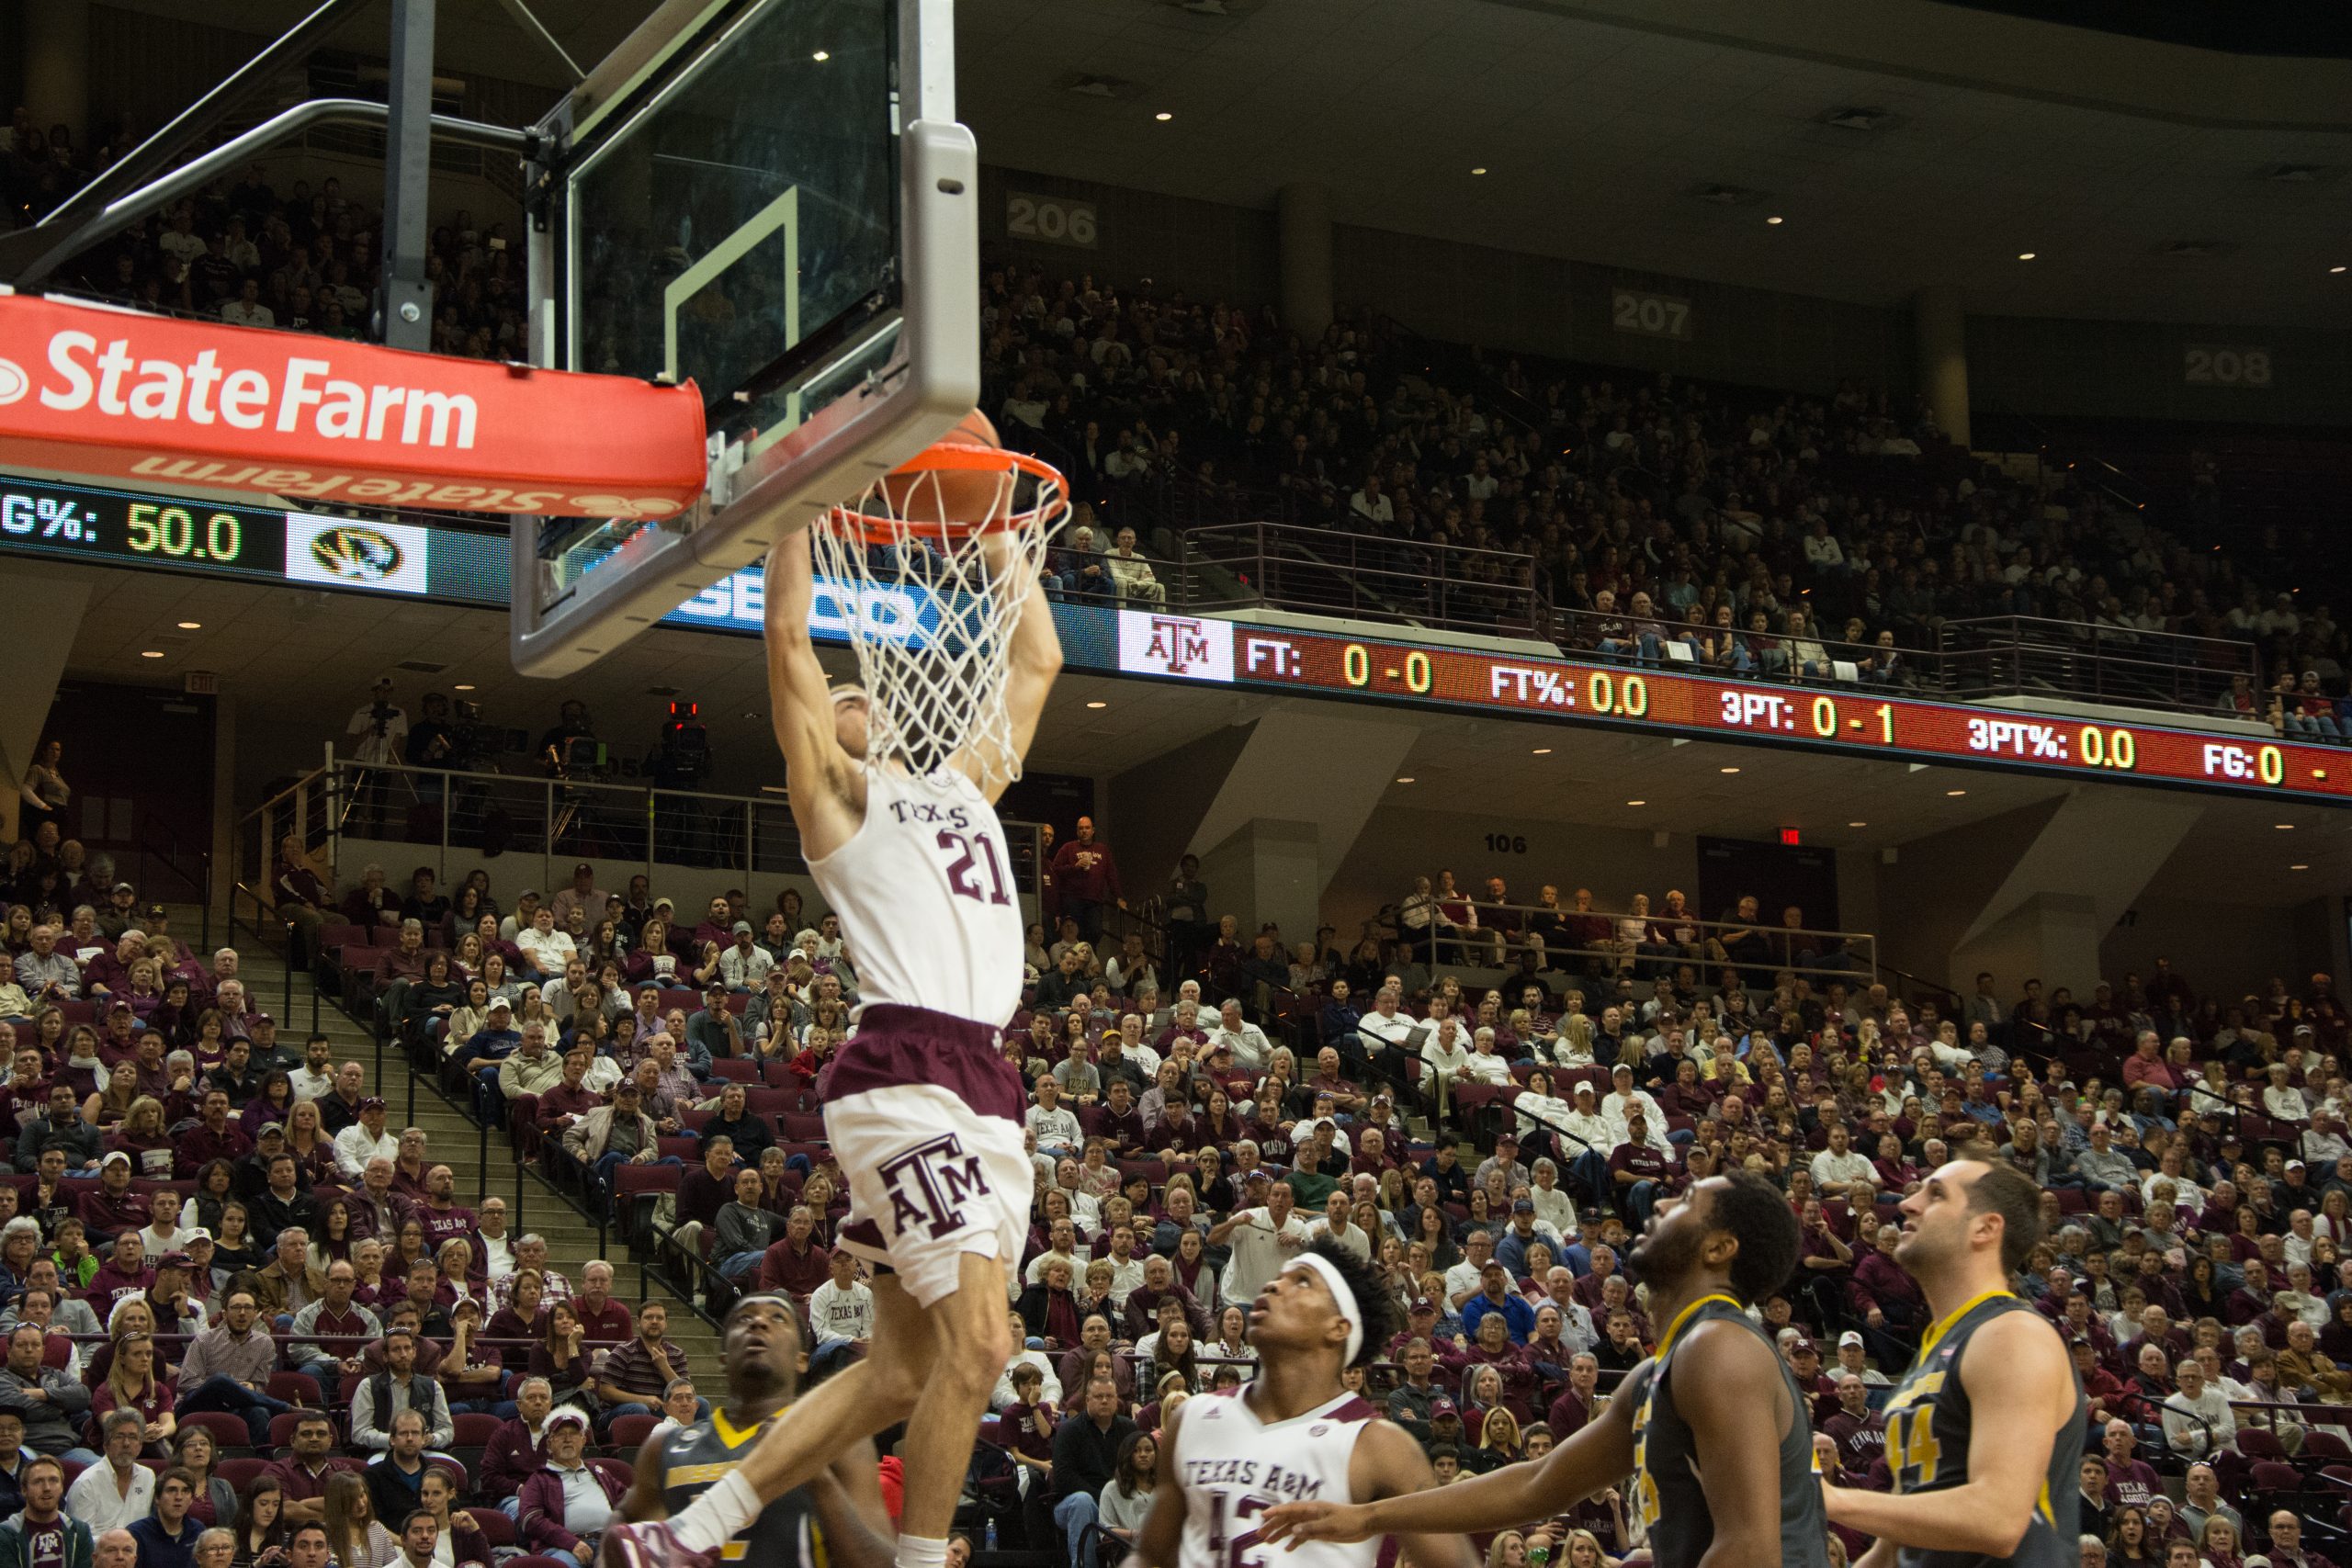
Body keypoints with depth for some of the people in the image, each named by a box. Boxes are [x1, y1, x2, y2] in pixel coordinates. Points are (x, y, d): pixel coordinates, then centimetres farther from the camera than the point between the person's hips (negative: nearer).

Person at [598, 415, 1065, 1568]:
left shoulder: (965, 781, 27)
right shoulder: (838, 790, 9)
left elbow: (1036, 658, 32)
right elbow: (788, 636, 0)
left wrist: (991, 519, 32)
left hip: (985, 1083, 7)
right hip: (905, 1070, -7)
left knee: (903, 1368, 7)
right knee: (975, 1341, -16)